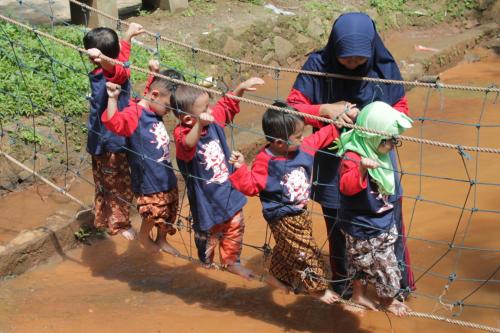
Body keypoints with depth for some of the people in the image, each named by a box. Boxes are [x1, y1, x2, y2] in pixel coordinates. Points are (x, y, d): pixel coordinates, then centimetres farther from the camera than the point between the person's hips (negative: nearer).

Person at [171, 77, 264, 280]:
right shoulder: (182, 134, -29)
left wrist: (241, 88, -3)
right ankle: (207, 263, 42)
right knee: (209, 232, 15)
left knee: (235, 226, 15)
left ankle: (231, 261, 36)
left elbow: (227, 105, 10)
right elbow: (187, 146, -52)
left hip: (228, 190, 6)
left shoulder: (214, 120, -7)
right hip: (206, 198, -6)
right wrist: (200, 125, -68)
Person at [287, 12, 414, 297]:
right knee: (338, 227, 14)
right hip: (334, 164, 0)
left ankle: (400, 284, 27)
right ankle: (342, 282, 37)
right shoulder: (318, 66, -13)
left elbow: (402, 109, 1)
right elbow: (292, 106, -9)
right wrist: (325, 109, -28)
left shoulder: (384, 67, -9)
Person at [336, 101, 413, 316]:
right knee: (384, 264, 5)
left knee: (362, 262, 24)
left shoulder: (377, 154, 1)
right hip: (364, 229, -8)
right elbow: (347, 186, -43)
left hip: (382, 224, 8)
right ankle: (387, 299, 27)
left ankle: (359, 294, 40)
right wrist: (361, 168, -54)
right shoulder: (352, 157, -27)